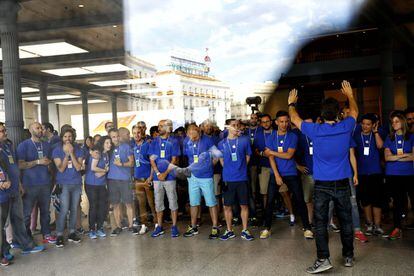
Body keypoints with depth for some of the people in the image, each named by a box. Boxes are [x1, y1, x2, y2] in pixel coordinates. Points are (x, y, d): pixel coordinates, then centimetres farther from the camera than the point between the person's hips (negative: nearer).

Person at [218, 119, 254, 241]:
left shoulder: (245, 140, 1)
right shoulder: (222, 143, 4)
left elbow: (247, 157, 10)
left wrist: (240, 168, 8)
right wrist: (229, 169, 9)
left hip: (242, 178, -1)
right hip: (228, 179, 1)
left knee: (244, 205, 4)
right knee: (227, 206, 6)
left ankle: (245, 231, 16)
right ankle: (229, 231, 20)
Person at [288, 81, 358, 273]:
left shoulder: (315, 131, -11)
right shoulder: (345, 128, -7)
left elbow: (295, 119, 8)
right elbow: (354, 112, 17)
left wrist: (291, 104, 26)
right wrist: (349, 95, 33)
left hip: (322, 185, -2)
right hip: (342, 183, 2)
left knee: (320, 222, 2)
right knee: (346, 221, 13)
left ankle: (323, 259, -3)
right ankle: (348, 257, 25)